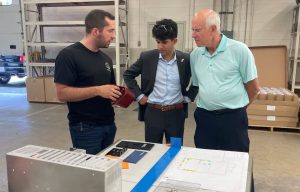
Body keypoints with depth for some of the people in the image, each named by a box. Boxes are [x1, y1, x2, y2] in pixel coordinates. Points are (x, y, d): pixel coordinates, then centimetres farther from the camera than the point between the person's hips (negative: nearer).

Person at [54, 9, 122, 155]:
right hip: (85, 128, -7)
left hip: (108, 124, 7)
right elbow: (62, 93, -17)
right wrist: (97, 90, -24)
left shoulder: (106, 58, 10)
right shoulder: (69, 55, -12)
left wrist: (118, 96, -4)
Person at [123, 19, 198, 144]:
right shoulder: (147, 57, -5)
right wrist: (139, 95, 0)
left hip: (176, 113, 0)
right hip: (152, 112, 0)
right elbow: (128, 75, 7)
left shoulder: (186, 59, -5)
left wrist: (189, 96, 2)